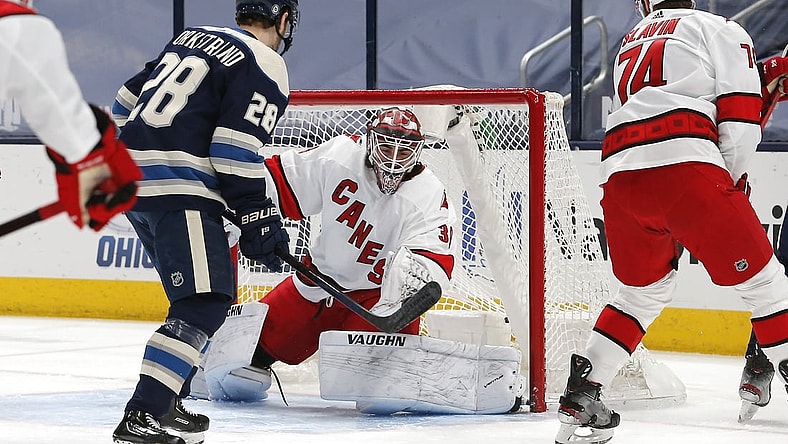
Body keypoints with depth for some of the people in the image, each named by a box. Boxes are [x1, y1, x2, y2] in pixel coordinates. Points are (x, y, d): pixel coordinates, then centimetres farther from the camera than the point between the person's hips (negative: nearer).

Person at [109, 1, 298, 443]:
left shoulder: (192, 38, 21)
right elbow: (236, 153, -13)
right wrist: (260, 220, -8)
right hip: (179, 191, -9)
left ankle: (165, 404, 20)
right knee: (205, 303, -11)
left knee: (198, 295, 20)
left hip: (132, 175, 9)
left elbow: (127, 102, 24)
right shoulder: (265, 66, -4)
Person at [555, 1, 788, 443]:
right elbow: (740, 112, 4)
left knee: (646, 289, 26)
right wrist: (735, 181, 14)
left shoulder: (630, 45, 34)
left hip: (619, 174, 6)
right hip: (684, 166, -6)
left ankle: (581, 395, 21)